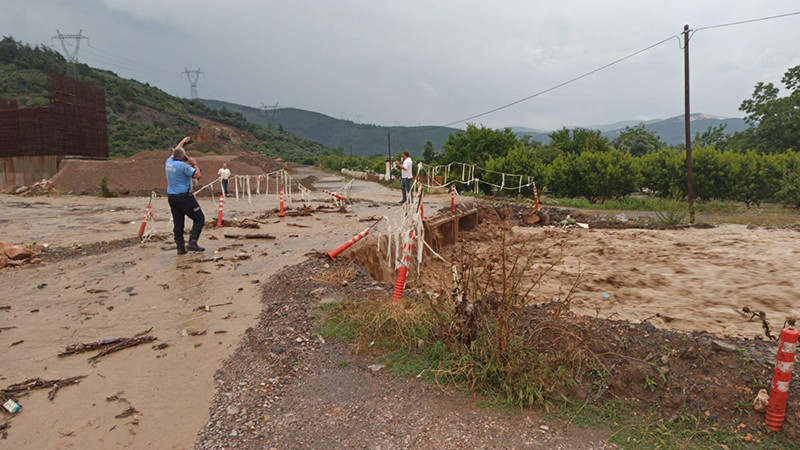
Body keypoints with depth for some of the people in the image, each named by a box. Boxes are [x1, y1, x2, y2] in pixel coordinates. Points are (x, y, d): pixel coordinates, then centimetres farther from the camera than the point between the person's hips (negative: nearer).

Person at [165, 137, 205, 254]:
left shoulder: (169, 162, 8)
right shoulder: (183, 165, -15)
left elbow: (175, 152, 28)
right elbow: (197, 175, -17)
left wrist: (183, 141, 42)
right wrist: (194, 164, -3)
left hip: (171, 197, 8)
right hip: (184, 197, -8)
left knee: (178, 223, 10)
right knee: (199, 219, 0)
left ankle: (180, 248, 11)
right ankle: (192, 243, -12)